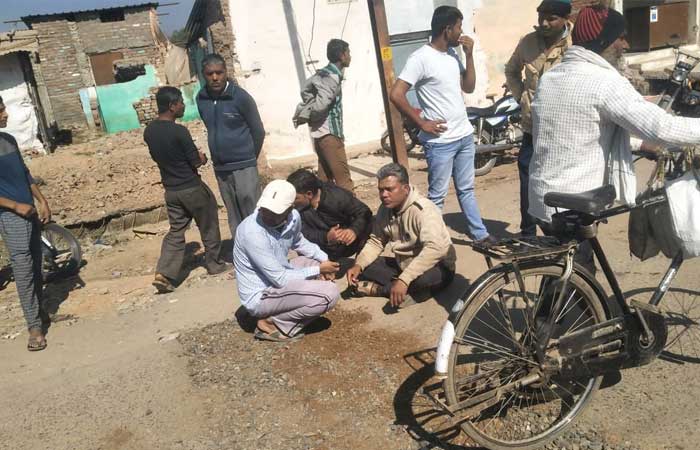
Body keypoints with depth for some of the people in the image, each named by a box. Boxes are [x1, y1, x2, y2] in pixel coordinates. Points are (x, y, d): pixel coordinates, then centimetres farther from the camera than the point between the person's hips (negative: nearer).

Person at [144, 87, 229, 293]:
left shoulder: (149, 131, 2)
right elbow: (197, 161, -16)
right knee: (208, 227, 14)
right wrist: (202, 157, 7)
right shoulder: (179, 131, -21)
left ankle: (164, 274, 1)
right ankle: (213, 263, 27)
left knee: (176, 231, 12)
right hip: (192, 188, -6)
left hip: (170, 189, 6)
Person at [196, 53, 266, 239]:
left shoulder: (241, 97, -11)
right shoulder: (201, 99, 3)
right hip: (220, 168, 5)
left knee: (253, 214, -4)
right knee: (234, 217, 11)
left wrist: (249, 158, 7)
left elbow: (258, 131, -3)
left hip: (244, 166, -5)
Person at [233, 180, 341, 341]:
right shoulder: (252, 232, -30)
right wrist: (318, 270, -15)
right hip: (260, 296, -8)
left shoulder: (293, 216, -8)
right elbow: (280, 278, -25)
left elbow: (298, 242, 18)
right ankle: (272, 323, -5)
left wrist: (323, 259, 2)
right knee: (330, 294, -20)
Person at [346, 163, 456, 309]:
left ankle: (378, 288, -19)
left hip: (437, 268, -7)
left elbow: (435, 248, -42)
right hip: (403, 265, 7)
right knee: (364, 268, -7)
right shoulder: (385, 209, -4)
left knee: (424, 278, -41)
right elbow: (376, 241, 4)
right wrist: (358, 265, -14)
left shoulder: (423, 210, -28)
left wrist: (404, 280, -49)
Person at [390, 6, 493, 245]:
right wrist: (421, 123, -16)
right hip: (440, 141, -8)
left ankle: (480, 234, 28)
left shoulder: (452, 53, 9)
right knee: (437, 196, 2)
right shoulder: (421, 58, -15)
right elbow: (396, 94, -20)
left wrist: (469, 55, 3)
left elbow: (469, 87, 15)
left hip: (465, 135, 8)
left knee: (466, 189, 18)